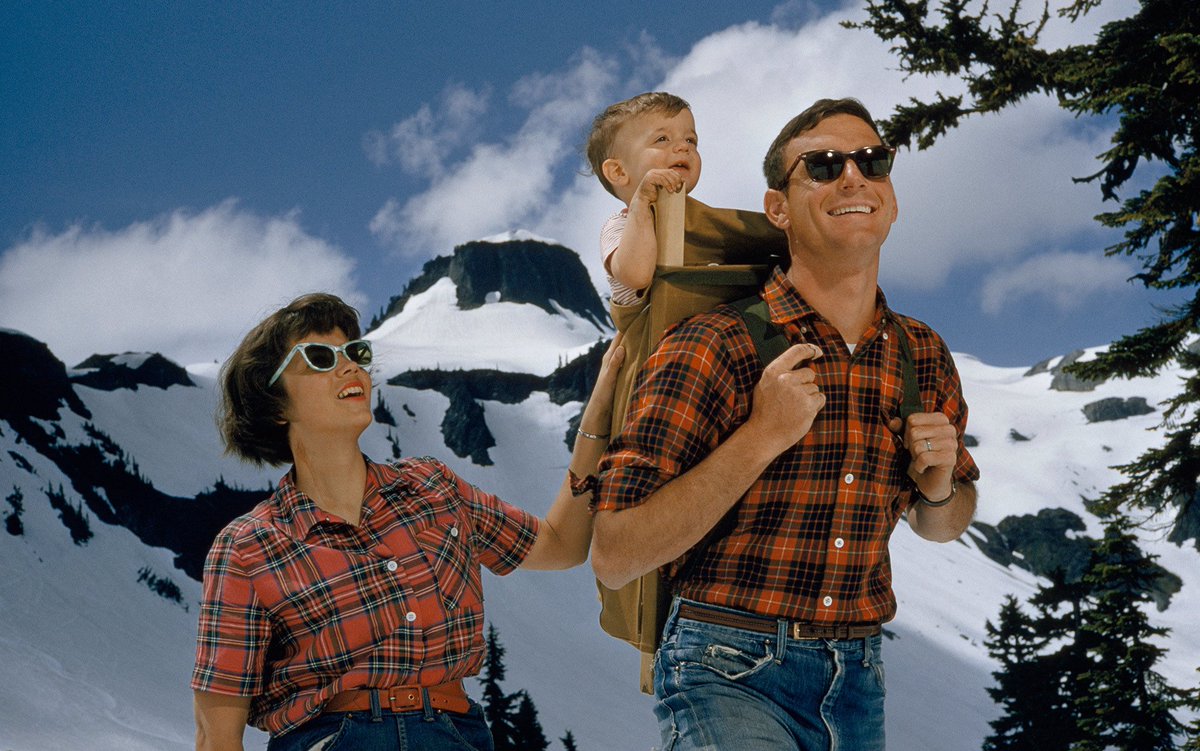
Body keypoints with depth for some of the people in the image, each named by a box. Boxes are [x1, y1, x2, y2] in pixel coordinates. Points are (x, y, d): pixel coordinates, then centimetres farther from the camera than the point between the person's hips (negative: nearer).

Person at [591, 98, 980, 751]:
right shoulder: (713, 347, -12)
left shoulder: (923, 358, 6)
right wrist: (761, 438, -21)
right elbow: (613, 559, -17)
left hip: (857, 681, 5)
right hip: (730, 672, -5)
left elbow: (941, 525, 22)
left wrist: (939, 487, -1)